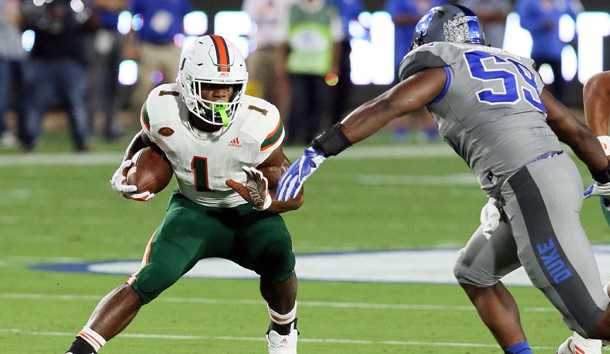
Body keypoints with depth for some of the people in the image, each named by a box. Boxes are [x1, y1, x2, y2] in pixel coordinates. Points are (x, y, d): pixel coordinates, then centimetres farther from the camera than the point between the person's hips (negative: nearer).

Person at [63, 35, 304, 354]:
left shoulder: (257, 122, -26)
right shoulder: (164, 109, -20)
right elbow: (145, 142, 7)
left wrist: (265, 201, -37)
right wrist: (124, 175, -12)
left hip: (247, 214, -1)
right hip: (193, 209, 1)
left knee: (278, 258, -31)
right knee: (149, 280, -23)